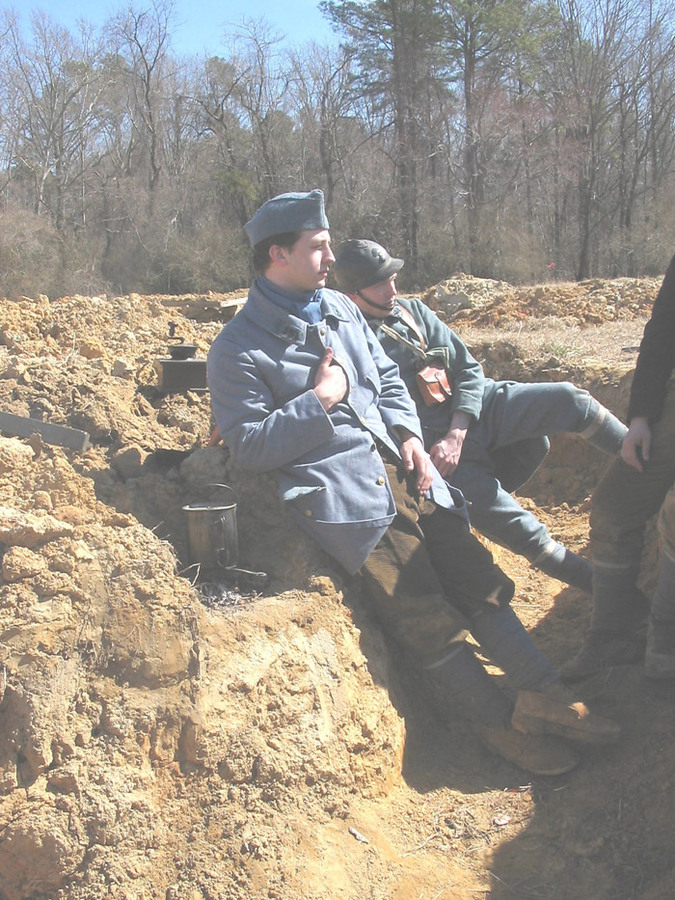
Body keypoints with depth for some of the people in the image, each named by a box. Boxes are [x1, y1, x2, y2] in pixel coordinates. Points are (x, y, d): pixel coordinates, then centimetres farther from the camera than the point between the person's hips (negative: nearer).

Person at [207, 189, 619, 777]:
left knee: (476, 575, 5)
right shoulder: (238, 349, -6)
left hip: (398, 465, 7)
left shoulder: (339, 308, 15)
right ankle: (501, 723, 7)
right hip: (337, 486, -7)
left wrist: (409, 435, 2)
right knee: (425, 615, -8)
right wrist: (320, 399, -13)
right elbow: (249, 445, -9)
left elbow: (388, 379, 20)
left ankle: (544, 694, 14)